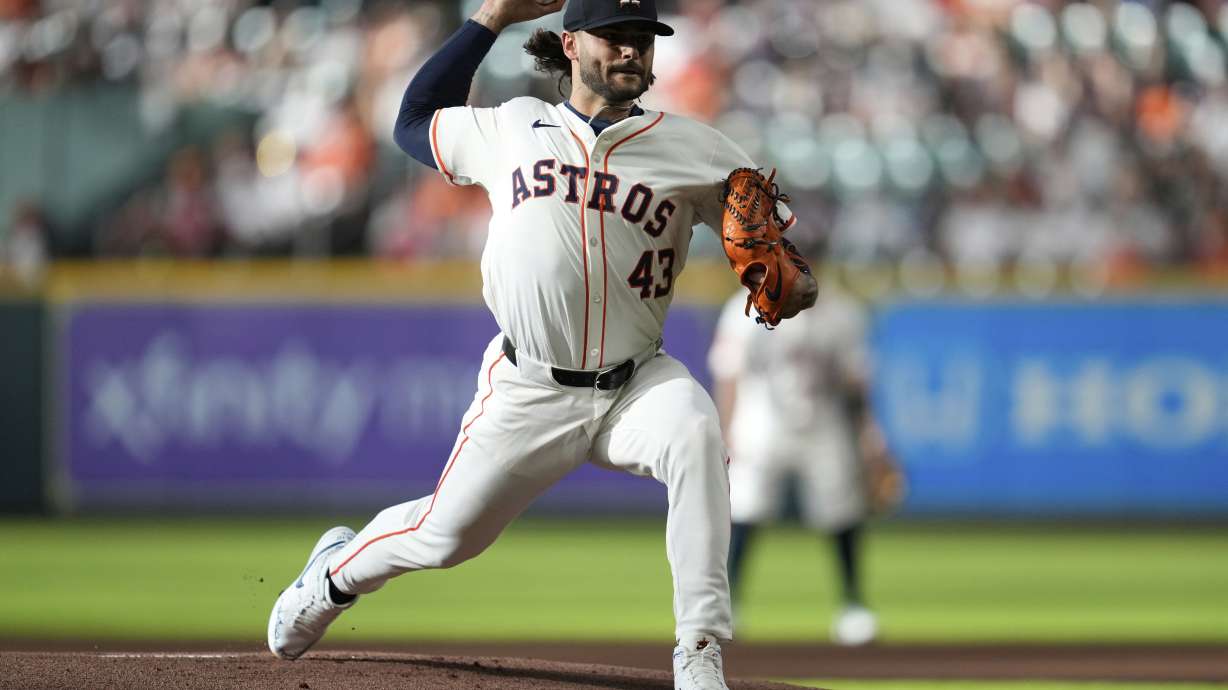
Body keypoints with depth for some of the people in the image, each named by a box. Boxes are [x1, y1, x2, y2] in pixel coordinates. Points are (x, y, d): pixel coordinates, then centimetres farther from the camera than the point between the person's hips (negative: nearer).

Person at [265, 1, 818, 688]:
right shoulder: (511, 129, 7)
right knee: (444, 535, 5)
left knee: (694, 429, -34)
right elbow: (414, 121, 21)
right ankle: (338, 570, 42)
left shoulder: (693, 149, 1)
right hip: (528, 393, 1)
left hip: (636, 385, -1)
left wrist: (789, 283, -20)